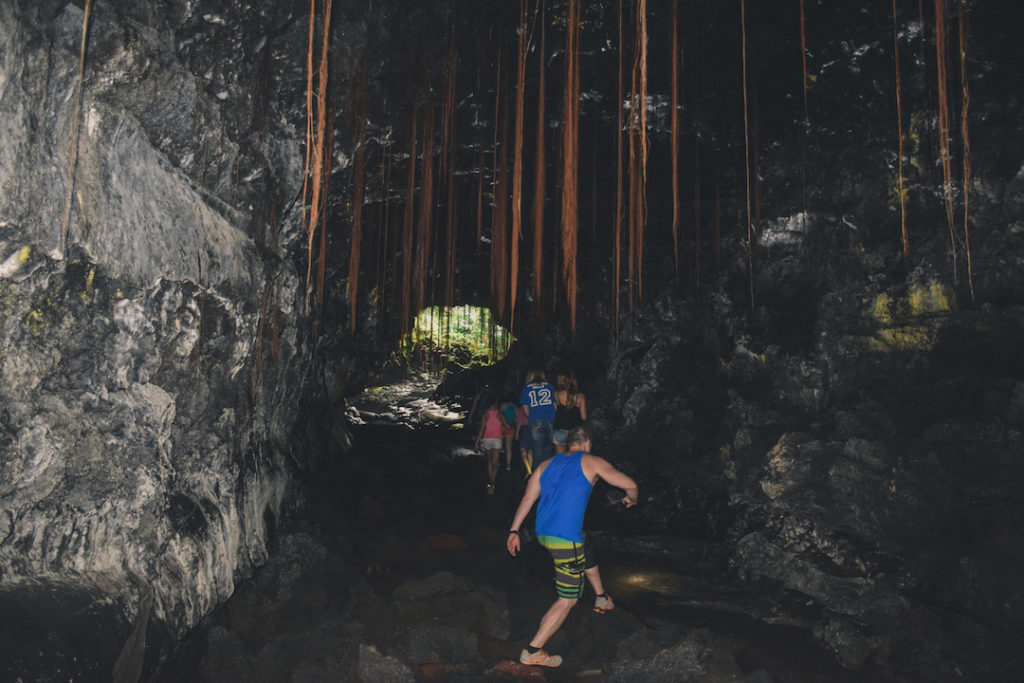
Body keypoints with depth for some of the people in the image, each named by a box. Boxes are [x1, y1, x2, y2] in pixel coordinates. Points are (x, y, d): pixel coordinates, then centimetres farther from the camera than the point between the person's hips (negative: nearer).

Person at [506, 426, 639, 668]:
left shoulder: (546, 464, 14)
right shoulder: (592, 462, 0)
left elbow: (527, 499, 10)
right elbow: (630, 484, -1)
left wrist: (514, 531, 12)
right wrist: (631, 499, 21)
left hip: (543, 533, 8)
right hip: (566, 539, -8)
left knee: (588, 556, 34)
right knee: (568, 599, 2)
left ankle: (602, 599, 54)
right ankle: (532, 651, 1)